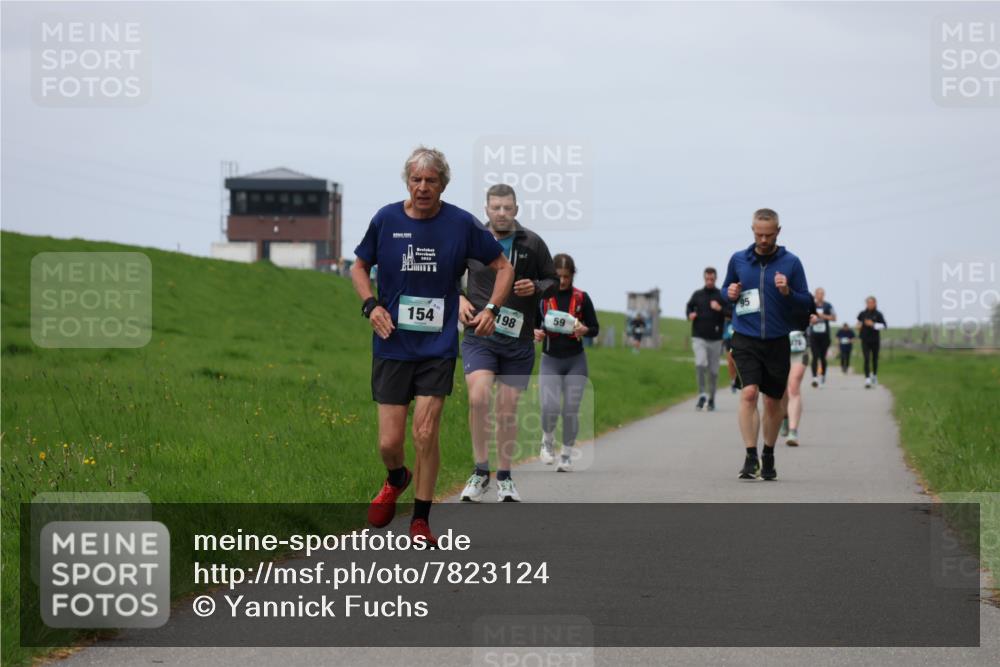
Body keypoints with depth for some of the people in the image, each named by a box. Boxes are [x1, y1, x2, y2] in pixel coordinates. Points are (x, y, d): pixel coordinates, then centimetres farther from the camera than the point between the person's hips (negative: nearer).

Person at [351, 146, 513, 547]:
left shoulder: (462, 224, -4)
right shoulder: (386, 220, -2)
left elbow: (503, 266, 8)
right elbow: (359, 266, 14)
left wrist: (491, 309, -7)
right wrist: (371, 304, -4)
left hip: (438, 347, -1)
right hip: (392, 345, 1)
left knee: (425, 434, -9)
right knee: (389, 442, -1)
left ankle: (421, 520, 9)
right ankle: (396, 480, 36)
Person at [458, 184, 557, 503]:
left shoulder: (532, 243, 1)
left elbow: (553, 281, 10)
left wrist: (535, 287, -11)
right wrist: (459, 298, -3)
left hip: (518, 341, 1)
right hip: (479, 336, -1)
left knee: (508, 409, 6)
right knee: (479, 398, -21)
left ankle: (504, 478, 21)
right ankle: (480, 471, -7)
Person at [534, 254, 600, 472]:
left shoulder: (582, 298, -1)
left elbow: (595, 328, 5)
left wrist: (584, 330, -18)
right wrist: (535, 333, -17)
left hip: (576, 360, 1)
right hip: (550, 359, -1)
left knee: (571, 410, -1)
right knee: (550, 407, -16)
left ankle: (567, 455, 16)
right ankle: (548, 442, 14)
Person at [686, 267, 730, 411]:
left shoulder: (722, 296, 1)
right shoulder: (697, 295, 7)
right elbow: (689, 307, 21)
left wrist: (720, 309, -22)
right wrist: (690, 314, 0)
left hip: (715, 339, 0)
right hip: (699, 338, 0)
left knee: (713, 371, 6)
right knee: (700, 364, -21)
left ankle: (711, 399, 19)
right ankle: (702, 394, -13)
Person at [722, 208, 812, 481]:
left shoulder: (791, 262, 1)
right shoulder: (738, 259, 6)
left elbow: (807, 302, 2)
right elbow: (726, 288, 19)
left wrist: (787, 292, -17)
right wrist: (730, 293, -4)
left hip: (777, 342, 1)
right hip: (745, 340, -1)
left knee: (773, 402, 9)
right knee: (749, 392, -19)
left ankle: (768, 457, 27)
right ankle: (750, 456, -17)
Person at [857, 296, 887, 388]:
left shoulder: (878, 314, -5)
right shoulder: (862, 314, 3)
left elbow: (883, 325, -13)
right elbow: (859, 321, 25)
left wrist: (873, 324, -21)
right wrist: (859, 326, 6)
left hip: (875, 340, 0)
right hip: (865, 340, 0)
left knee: (875, 359, 13)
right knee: (867, 359, -12)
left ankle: (874, 375, 40)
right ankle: (867, 380, -18)